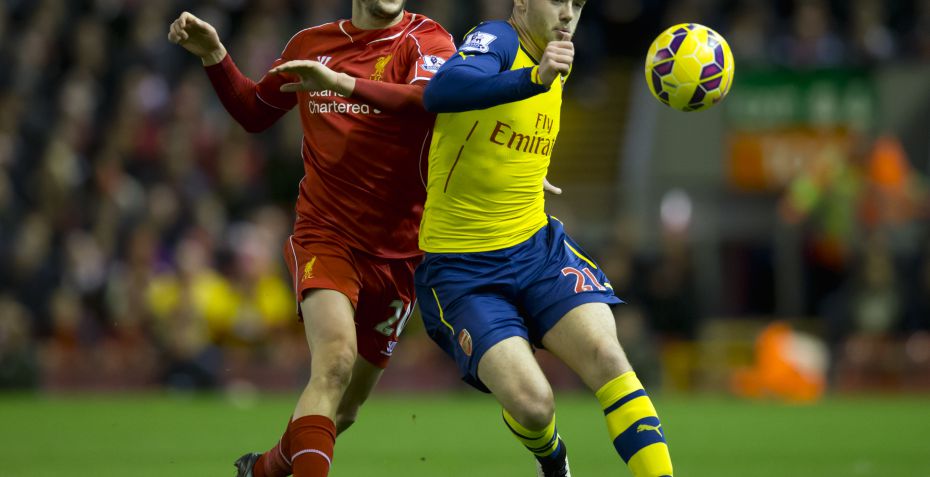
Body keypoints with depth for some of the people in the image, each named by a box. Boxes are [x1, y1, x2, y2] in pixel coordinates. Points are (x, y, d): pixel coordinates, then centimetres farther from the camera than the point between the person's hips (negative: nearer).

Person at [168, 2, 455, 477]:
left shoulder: (425, 39, -5)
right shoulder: (311, 44, 6)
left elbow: (432, 98, -28)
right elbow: (255, 113, 23)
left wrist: (341, 82, -37)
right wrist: (215, 57, 7)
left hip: (397, 253, 0)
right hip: (324, 236, 0)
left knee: (343, 410, 12)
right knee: (335, 358, -29)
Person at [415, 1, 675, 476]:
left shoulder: (551, 64, 11)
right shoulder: (495, 41, -14)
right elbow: (439, 92, -40)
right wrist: (535, 78, -51)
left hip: (538, 248, 6)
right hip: (462, 270, -6)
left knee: (606, 356, -20)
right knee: (531, 403, -20)